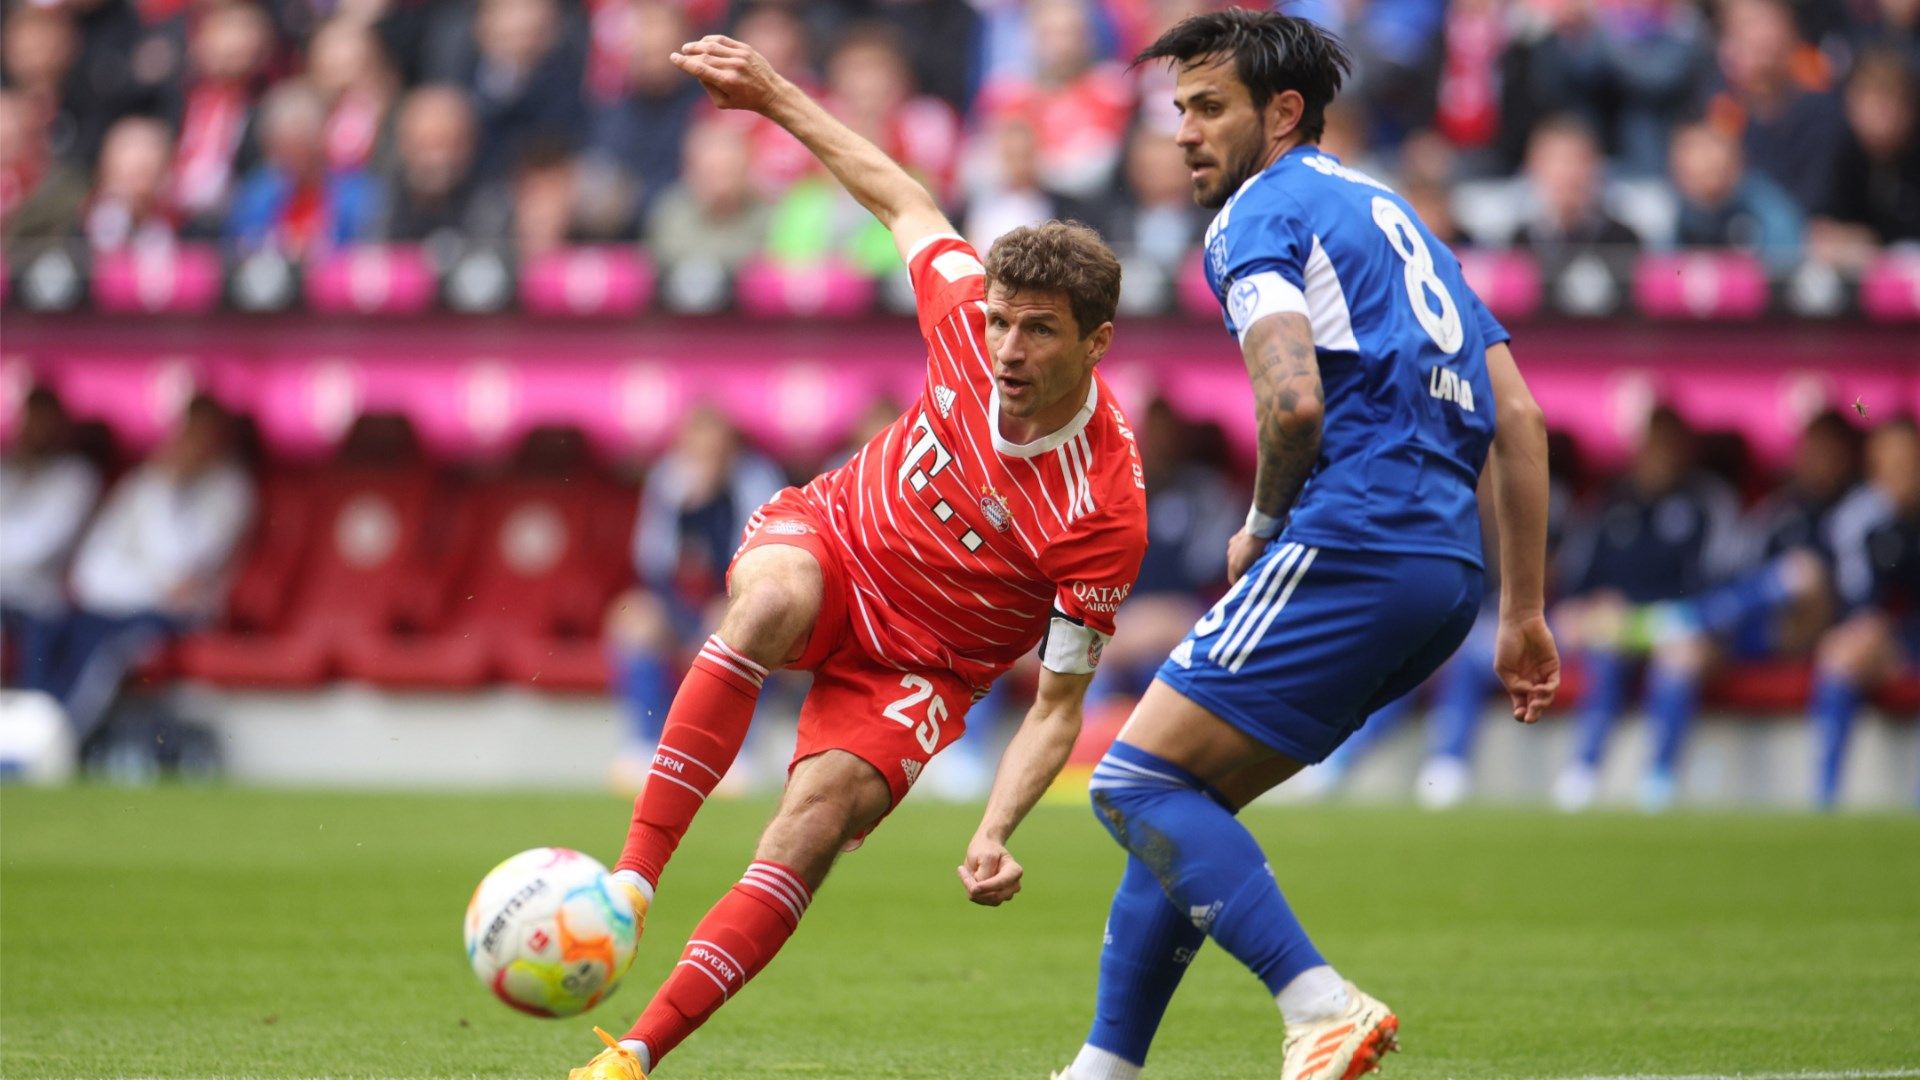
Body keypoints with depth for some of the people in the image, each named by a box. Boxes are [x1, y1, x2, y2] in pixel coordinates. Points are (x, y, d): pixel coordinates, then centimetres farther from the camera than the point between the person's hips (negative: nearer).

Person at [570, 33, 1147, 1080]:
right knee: (771, 602, -36)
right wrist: (778, 96, 3)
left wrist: (996, 830, -34)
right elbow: (908, 207, 4)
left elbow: (1057, 703, -19)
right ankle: (631, 877, -35)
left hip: (919, 667, -2)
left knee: (816, 822, -27)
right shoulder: (969, 325, -17)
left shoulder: (1104, 512, -26)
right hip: (823, 539, 2)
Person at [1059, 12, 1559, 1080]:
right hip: (1445, 571, 9)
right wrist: (1525, 613, 22)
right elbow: (1519, 420, 22)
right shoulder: (1393, 218, 27)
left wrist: (1262, 527, 0)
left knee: (1138, 782, -9)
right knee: (1182, 802, 15)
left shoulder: (1264, 214, -1)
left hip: (1350, 548, -9)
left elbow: (1295, 400, -18)